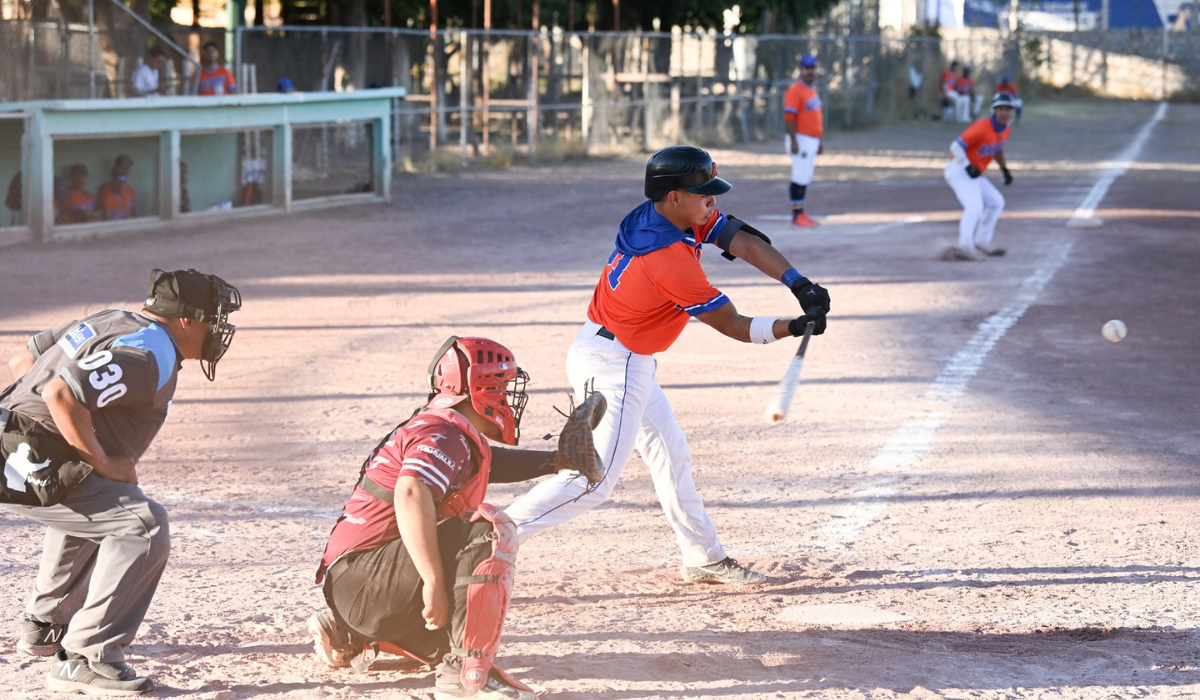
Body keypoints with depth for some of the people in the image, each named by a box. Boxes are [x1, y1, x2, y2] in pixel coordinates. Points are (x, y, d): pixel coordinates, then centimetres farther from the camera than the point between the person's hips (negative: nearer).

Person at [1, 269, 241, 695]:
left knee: (92, 510, 35)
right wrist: (103, 463, -18)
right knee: (144, 525, -17)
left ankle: (44, 627, 45)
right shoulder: (148, 355, -16)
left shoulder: (112, 322, 16)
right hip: (35, 470, -11)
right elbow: (61, 395, -30)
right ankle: (84, 658, -19)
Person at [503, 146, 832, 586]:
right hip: (611, 367, -11)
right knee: (594, 481, -13)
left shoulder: (682, 215, -2)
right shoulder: (671, 261, -28)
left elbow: (744, 241, -8)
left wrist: (799, 284, -20)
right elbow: (731, 325, -18)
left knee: (671, 456, 19)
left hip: (629, 363, 11)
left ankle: (704, 559, 30)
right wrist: (793, 328, -16)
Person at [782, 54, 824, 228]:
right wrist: (793, 141, -23)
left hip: (812, 140, 9)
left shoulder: (812, 91, 18)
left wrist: (819, 141, 22)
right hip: (800, 140, -9)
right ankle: (797, 215, -10)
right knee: (800, 177, -11)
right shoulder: (795, 91, -12)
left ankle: (800, 214, 13)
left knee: (806, 179, 10)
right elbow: (789, 117, -18)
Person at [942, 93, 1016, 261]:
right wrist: (968, 167, -32)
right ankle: (964, 247, -38)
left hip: (972, 174, 10)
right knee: (975, 206, -27)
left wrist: (1004, 169, 19)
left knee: (996, 203, 16)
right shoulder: (982, 128, -22)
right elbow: (956, 146, -23)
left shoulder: (1004, 131, 5)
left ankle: (981, 244, 21)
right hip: (959, 170, -10)